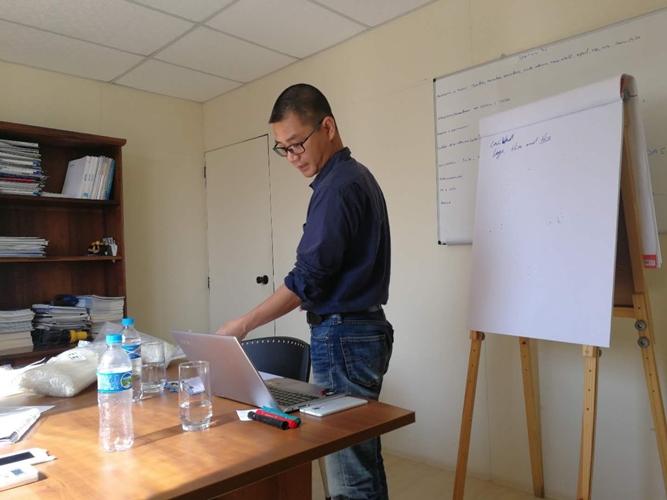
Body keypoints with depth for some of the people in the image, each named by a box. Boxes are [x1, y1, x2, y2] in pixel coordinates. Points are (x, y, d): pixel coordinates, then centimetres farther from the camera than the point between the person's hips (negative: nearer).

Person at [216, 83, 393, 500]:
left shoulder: (338, 185, -16)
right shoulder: (356, 176, 15)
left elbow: (308, 278, -20)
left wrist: (245, 325, -11)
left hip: (344, 338, -10)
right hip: (362, 330, 10)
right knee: (363, 459, 19)